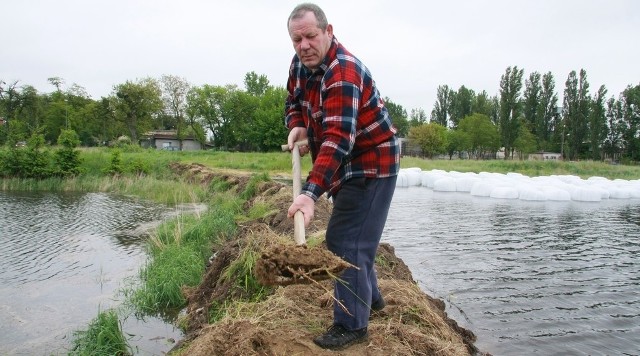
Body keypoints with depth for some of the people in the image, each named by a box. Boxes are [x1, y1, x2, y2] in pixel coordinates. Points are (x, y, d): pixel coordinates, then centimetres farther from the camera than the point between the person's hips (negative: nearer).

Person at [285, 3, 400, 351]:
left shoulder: (343, 73, -29)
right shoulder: (300, 63, 0)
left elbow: (338, 140, -40)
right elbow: (293, 101, 17)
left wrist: (310, 192, -48)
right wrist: (297, 126, -5)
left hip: (371, 164, -9)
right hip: (347, 166, 10)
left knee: (346, 241, -10)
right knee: (353, 237, 20)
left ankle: (352, 325, 3)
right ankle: (369, 296, 40)